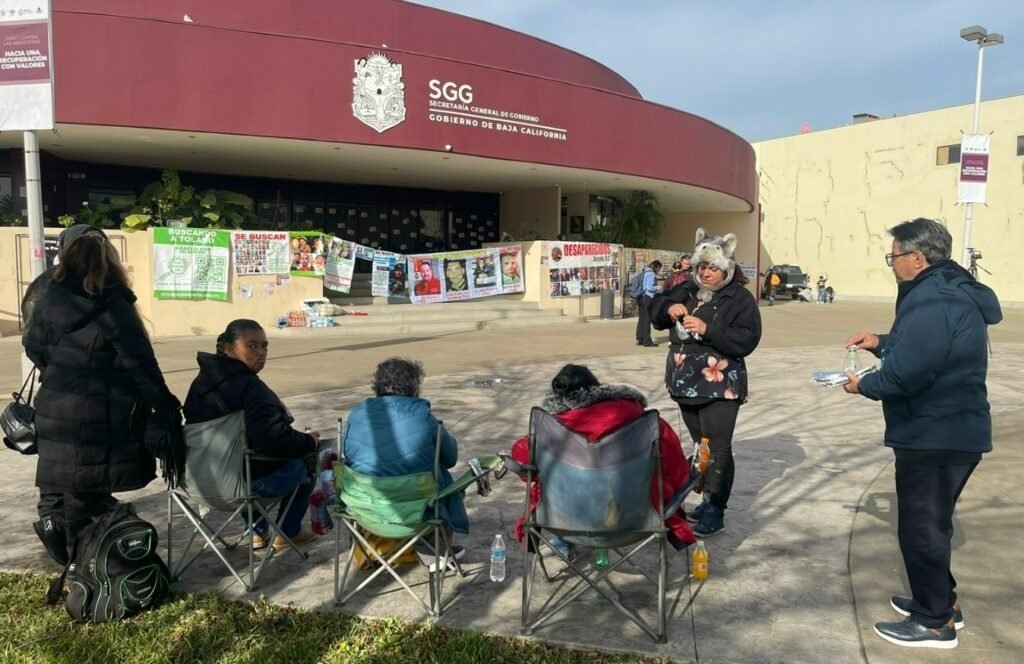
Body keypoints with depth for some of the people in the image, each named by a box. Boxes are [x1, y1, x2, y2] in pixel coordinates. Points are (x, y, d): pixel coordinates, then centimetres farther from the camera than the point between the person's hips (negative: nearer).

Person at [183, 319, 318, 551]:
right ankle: (287, 533, 28)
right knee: (306, 462, 18)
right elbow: (274, 439, -33)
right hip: (252, 481, -8)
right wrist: (310, 442, -14)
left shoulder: (203, 380, 6)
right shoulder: (249, 387, -23)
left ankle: (258, 531, 40)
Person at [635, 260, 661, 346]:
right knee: (647, 319, -6)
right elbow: (650, 287, -18)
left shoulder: (644, 273, 15)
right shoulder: (651, 274, -11)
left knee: (641, 319, 11)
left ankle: (639, 339, 13)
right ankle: (647, 341, -4)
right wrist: (657, 287, -1)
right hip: (648, 298, -9)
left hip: (641, 298, 9)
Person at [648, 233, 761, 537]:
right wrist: (669, 307, -11)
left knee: (718, 449, -3)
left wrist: (707, 329, -26)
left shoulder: (740, 298, -8)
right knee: (700, 445, 17)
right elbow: (655, 308, 11)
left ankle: (716, 511, 5)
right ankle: (708, 499, 31)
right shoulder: (687, 290, 9)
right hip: (686, 383, 7)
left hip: (719, 386, -6)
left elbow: (746, 340, -18)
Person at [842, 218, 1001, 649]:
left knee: (921, 525, 2)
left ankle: (935, 622, 16)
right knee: (931, 520, 22)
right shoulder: (950, 291, 11)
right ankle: (941, 600, 36)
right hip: (954, 430, 11)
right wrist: (881, 342, 12)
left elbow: (907, 371, -29)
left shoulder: (932, 301, -24)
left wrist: (864, 385, -12)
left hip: (936, 436, -11)